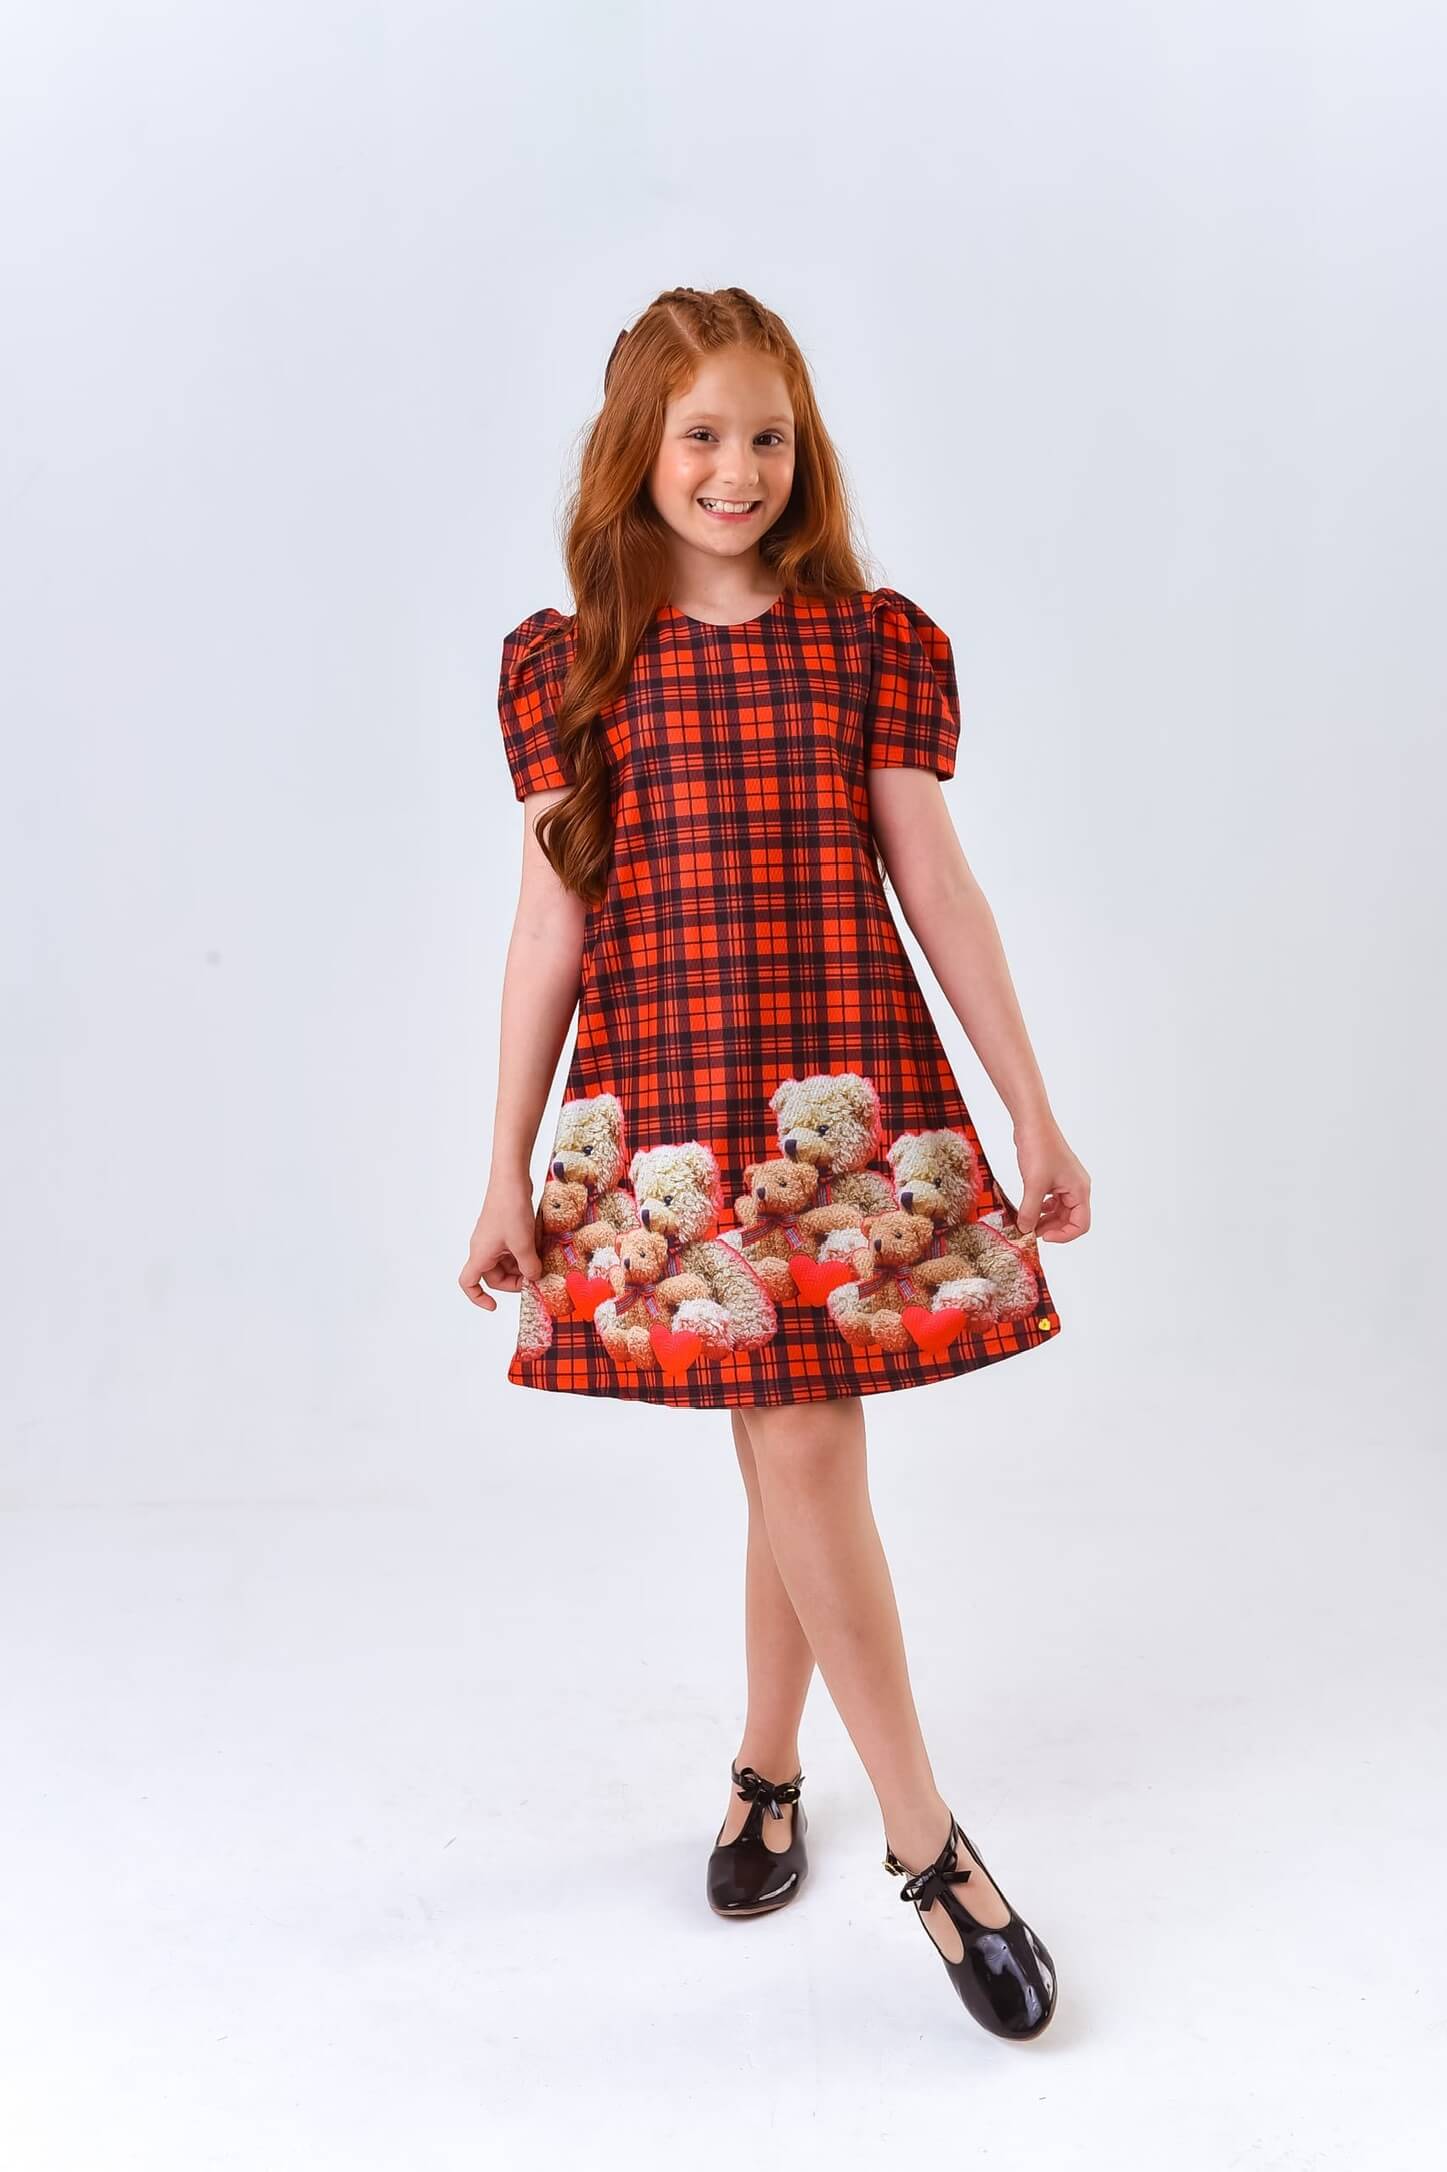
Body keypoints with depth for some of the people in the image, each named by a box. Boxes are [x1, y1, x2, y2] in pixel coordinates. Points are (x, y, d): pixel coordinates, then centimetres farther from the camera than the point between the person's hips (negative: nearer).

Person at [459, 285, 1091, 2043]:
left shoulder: (873, 644, 7)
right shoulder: (568, 663, 6)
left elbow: (937, 888, 6)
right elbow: (549, 929, 4)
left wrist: (1032, 1111, 4)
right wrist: (507, 1175, 2)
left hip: (849, 1099, 1)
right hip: (666, 1107, 0)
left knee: (801, 1452, 4)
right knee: (794, 1452, -1)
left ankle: (765, 1770, 30)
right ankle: (927, 1844, 13)